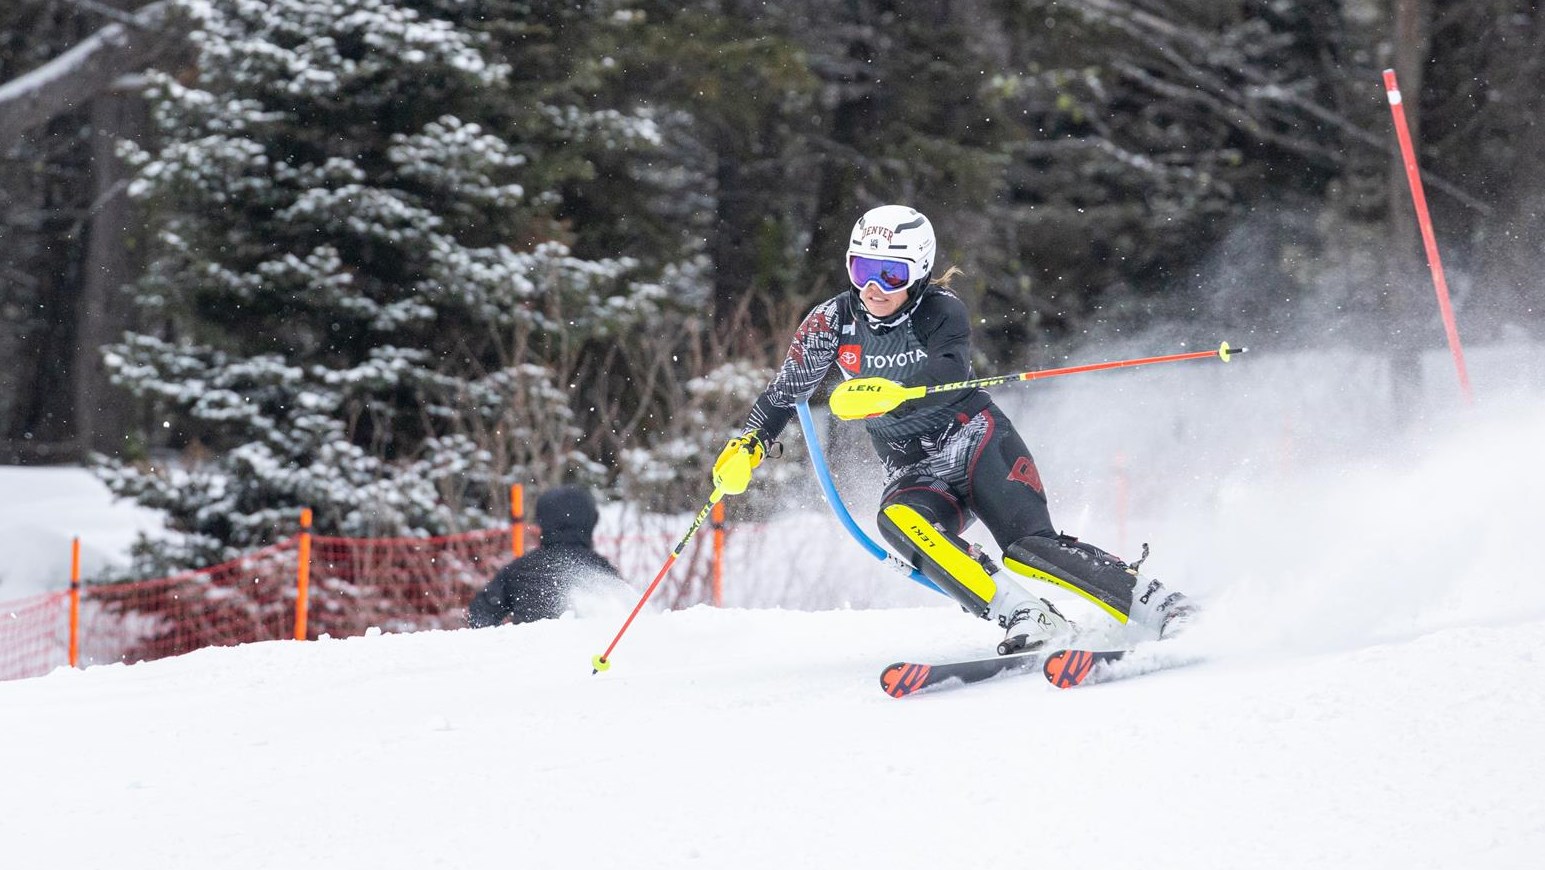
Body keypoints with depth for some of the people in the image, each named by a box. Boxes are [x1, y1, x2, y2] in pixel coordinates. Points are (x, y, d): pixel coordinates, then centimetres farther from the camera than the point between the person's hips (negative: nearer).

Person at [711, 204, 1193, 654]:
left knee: (1028, 548, -26)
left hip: (977, 443, -3)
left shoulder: (940, 311, -10)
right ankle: (1023, 617, -39)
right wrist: (749, 443, -4)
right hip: (915, 474, 3)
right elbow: (786, 390, 11)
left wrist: (891, 392, -49)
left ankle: (1152, 603, -20)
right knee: (898, 519, -32)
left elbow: (950, 372, -31)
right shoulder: (834, 320, 0)